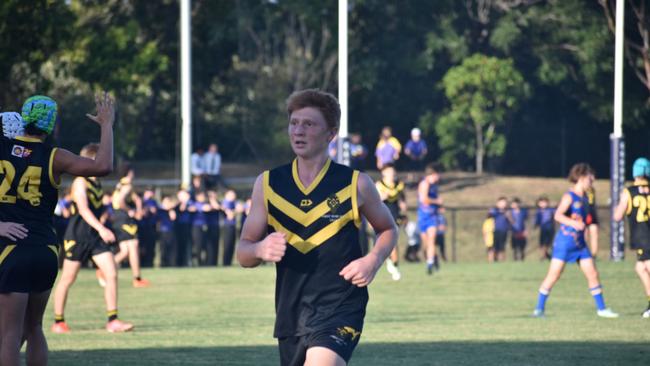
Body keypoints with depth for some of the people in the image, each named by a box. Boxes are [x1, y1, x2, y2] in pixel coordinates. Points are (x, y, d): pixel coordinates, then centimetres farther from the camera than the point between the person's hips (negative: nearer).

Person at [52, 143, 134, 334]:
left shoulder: (97, 183, 11)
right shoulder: (80, 182, -13)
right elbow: (83, 209, -26)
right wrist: (101, 229, -36)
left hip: (96, 236, 7)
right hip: (77, 235, -7)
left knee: (112, 274, -6)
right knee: (67, 279, 4)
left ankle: (112, 321, -7)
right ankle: (58, 322, 16)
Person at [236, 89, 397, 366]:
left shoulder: (356, 185, -1)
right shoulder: (267, 184, 5)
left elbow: (388, 229, 15)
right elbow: (243, 253, 9)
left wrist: (373, 261, -6)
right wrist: (261, 249, -15)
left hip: (340, 309, -4)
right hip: (290, 312, 4)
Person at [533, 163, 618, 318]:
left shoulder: (585, 198, 11)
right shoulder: (569, 197, -13)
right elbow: (557, 215, -27)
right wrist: (573, 223, -39)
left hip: (580, 244, 7)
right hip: (564, 242, -7)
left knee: (593, 274, 4)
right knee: (554, 275, -5)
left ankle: (601, 308, 12)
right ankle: (539, 308, 4)